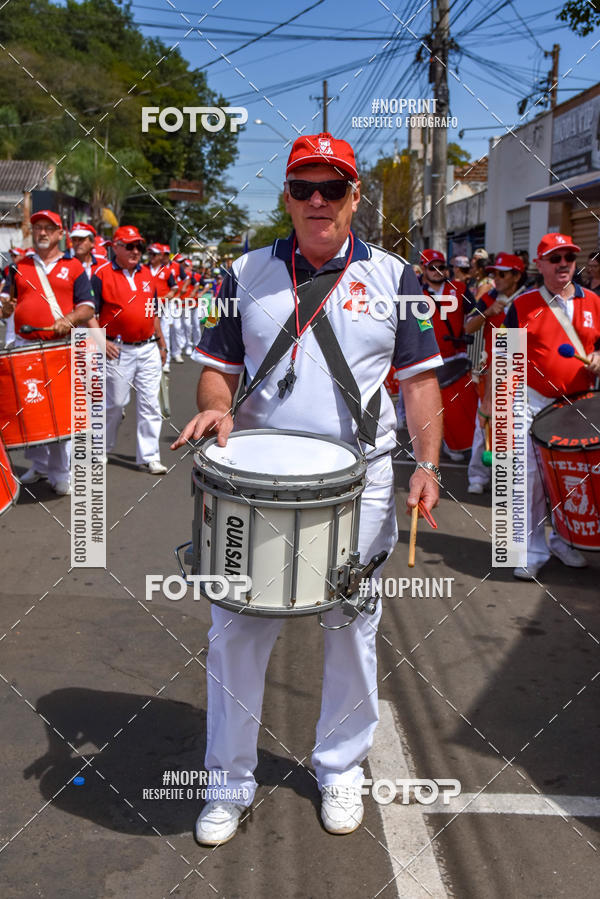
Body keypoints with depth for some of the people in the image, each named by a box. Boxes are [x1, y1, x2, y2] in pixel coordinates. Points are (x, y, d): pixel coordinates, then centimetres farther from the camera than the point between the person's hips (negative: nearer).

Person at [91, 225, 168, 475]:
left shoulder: (146, 274, 12)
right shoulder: (102, 275, -5)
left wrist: (161, 343, 19)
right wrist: (102, 341, -16)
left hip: (148, 349, 5)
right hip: (119, 351, -4)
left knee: (150, 404, 3)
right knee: (115, 402, 6)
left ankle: (148, 457, 9)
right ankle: (102, 448, 28)